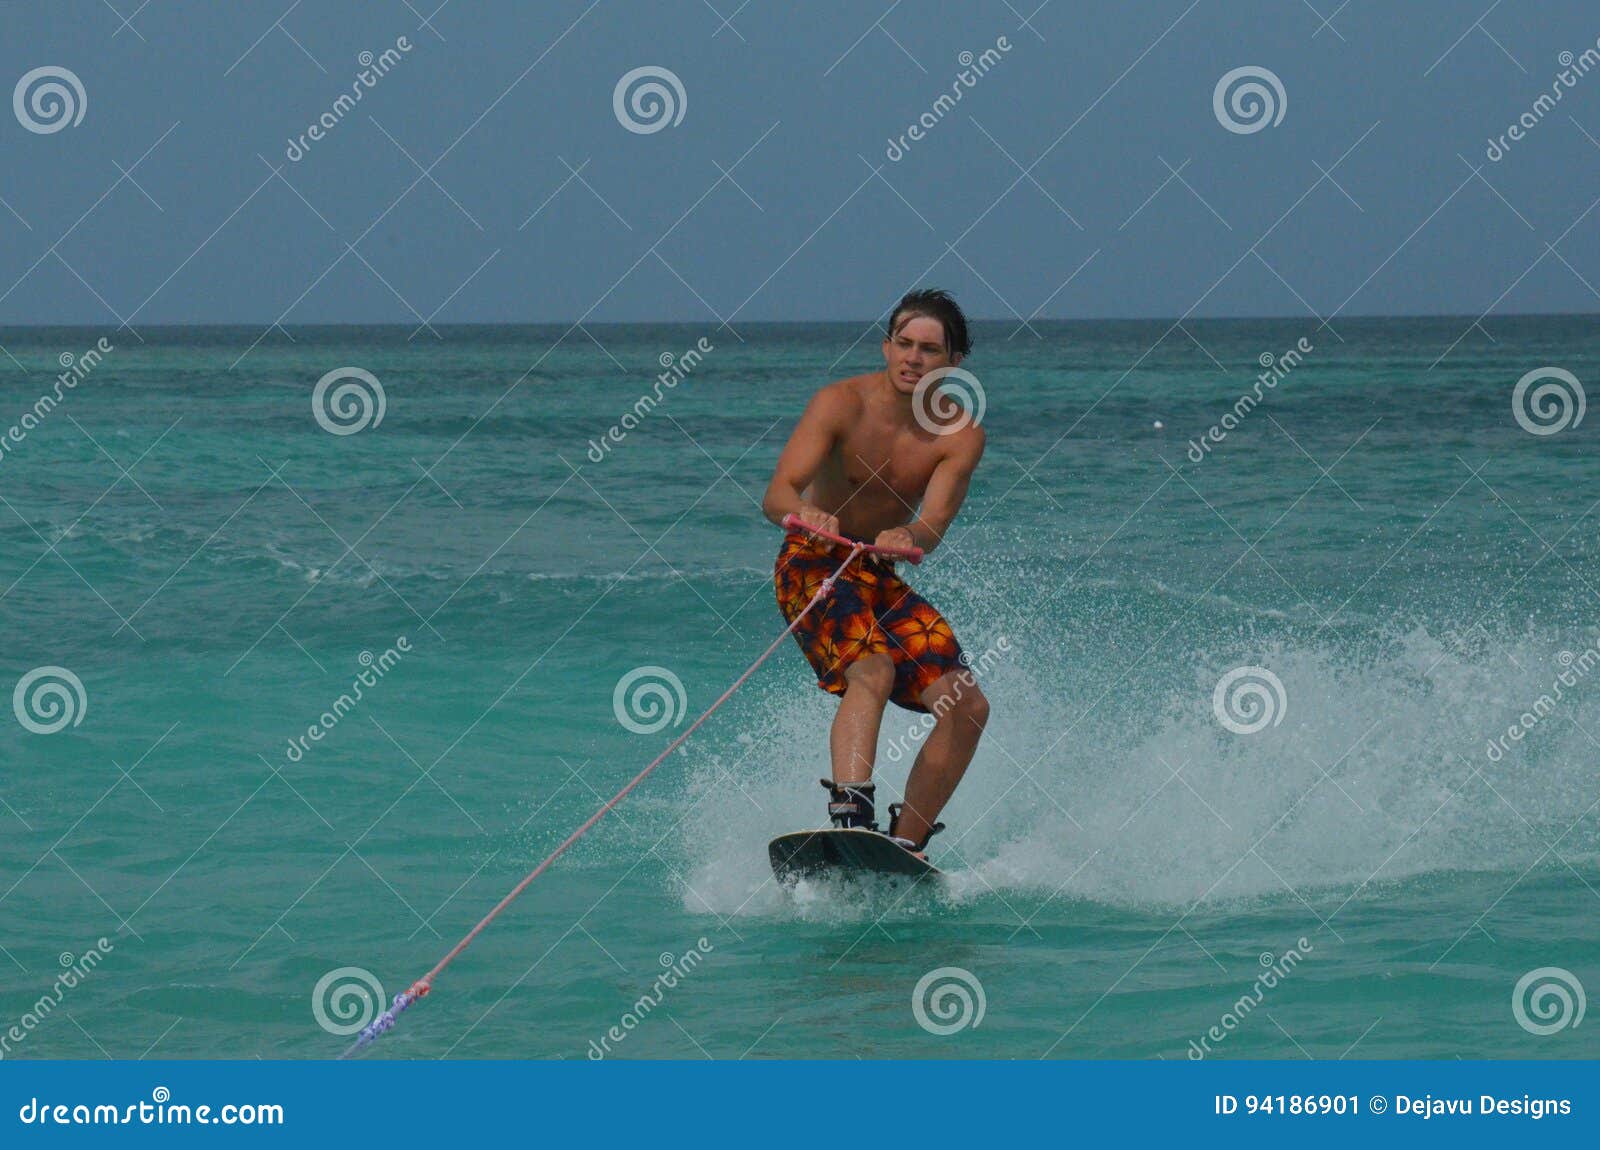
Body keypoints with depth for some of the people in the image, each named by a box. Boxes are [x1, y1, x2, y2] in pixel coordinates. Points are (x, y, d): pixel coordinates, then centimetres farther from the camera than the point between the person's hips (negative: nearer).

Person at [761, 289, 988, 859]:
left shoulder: (962, 436, -8)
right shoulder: (842, 404, -17)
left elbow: (933, 525, -23)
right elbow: (777, 493, -28)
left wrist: (906, 539, -48)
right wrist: (803, 514, -52)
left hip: (882, 575, 5)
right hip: (814, 563, -5)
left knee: (967, 706, -5)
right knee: (872, 672, -32)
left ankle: (905, 845, 4)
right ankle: (849, 814, -45)